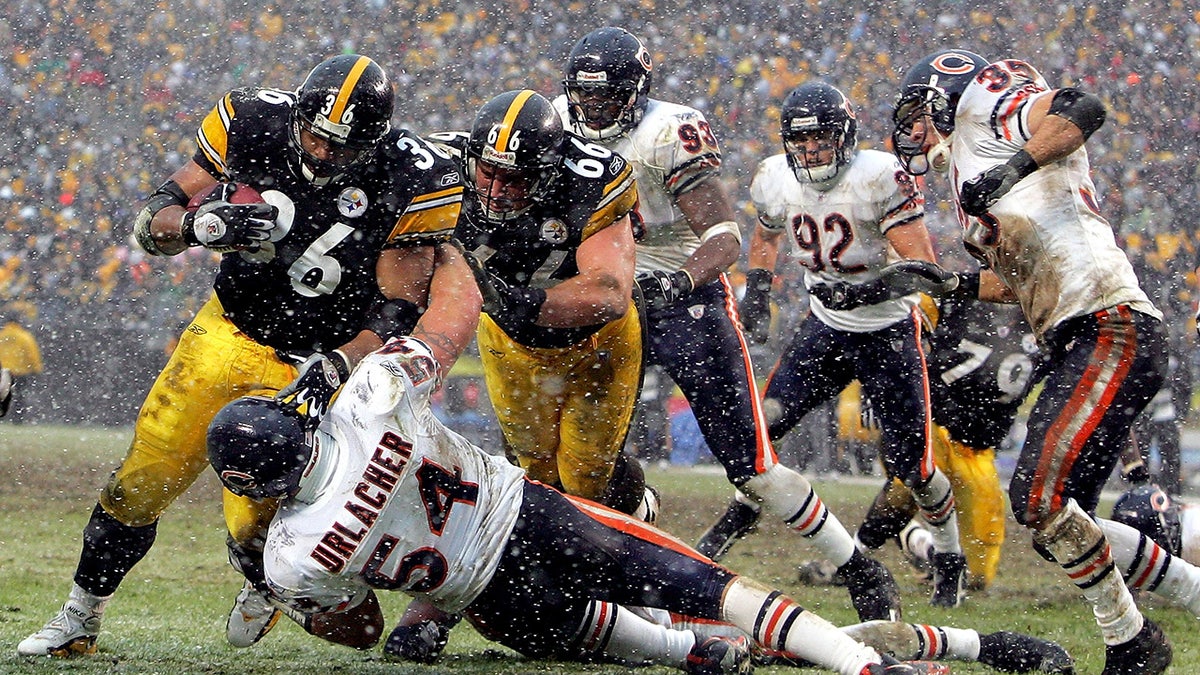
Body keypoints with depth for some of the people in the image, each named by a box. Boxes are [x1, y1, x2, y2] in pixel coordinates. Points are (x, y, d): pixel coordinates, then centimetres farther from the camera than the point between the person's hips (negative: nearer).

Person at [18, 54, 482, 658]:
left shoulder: (411, 183, -22)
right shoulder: (253, 125, -15)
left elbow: (396, 314, -16)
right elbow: (151, 222, -7)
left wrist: (334, 368, -33)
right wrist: (199, 224, -30)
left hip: (326, 360, -2)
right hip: (230, 332, 3)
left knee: (257, 524, -8)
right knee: (142, 482, 1)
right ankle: (79, 619, 22)